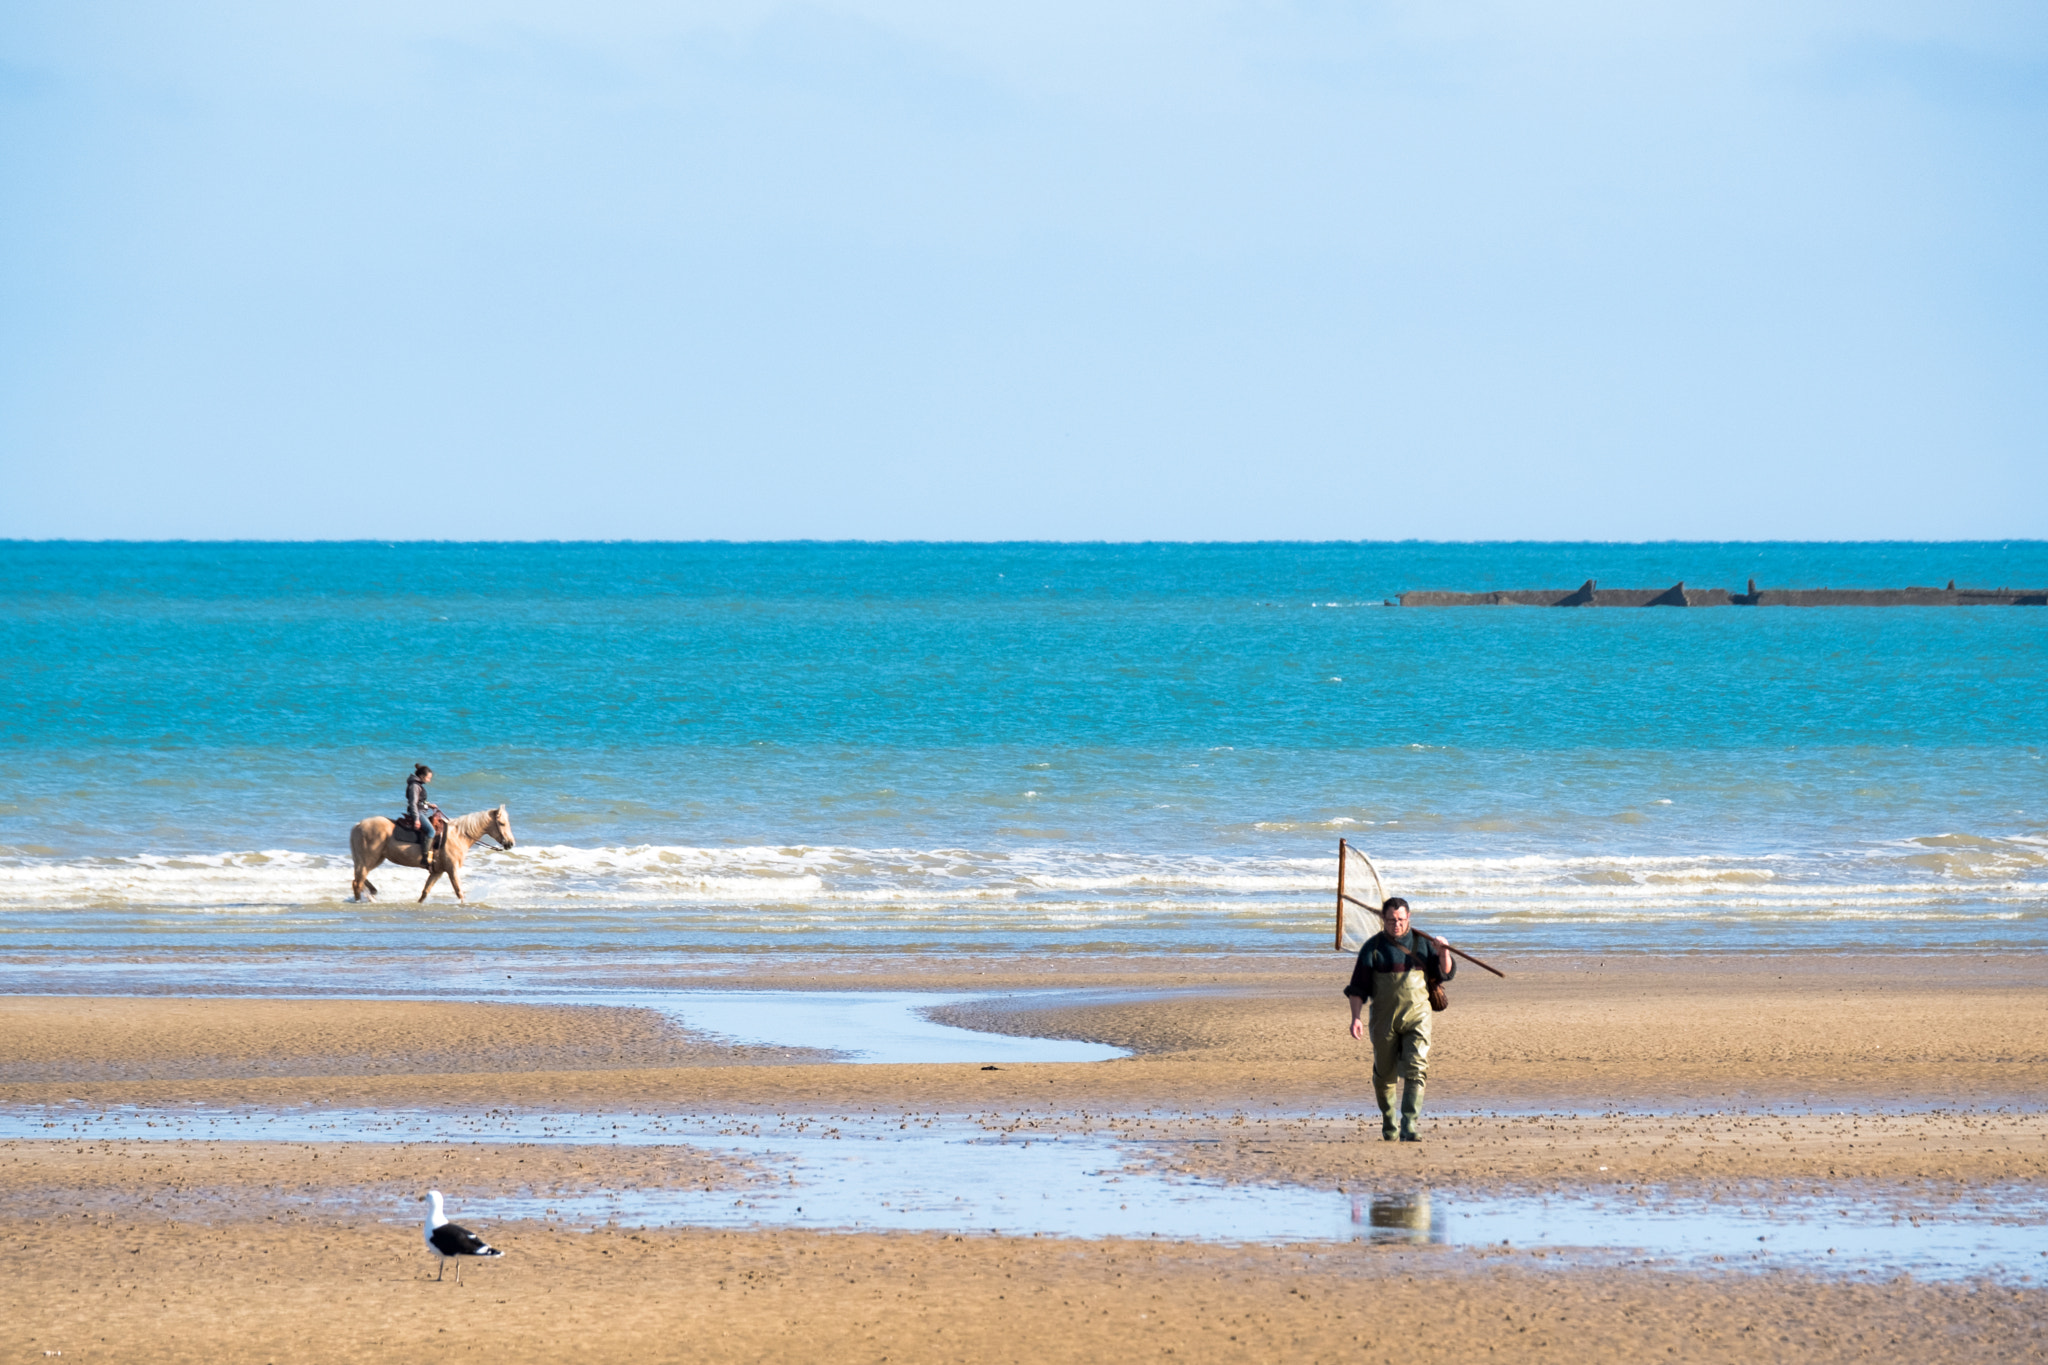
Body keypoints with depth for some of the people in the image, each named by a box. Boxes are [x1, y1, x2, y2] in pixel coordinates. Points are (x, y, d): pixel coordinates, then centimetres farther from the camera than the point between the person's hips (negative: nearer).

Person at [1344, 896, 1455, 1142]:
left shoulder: (1421, 942, 7)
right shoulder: (1373, 947, 2)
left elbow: (1446, 974, 10)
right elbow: (1358, 986, 2)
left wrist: (1443, 954, -10)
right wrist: (1356, 1017, -9)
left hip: (1416, 1017, 0)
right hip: (1384, 1018, 0)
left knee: (1415, 1071, -14)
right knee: (1384, 1075, 9)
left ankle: (1409, 1127, -20)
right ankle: (1388, 1122, 31)